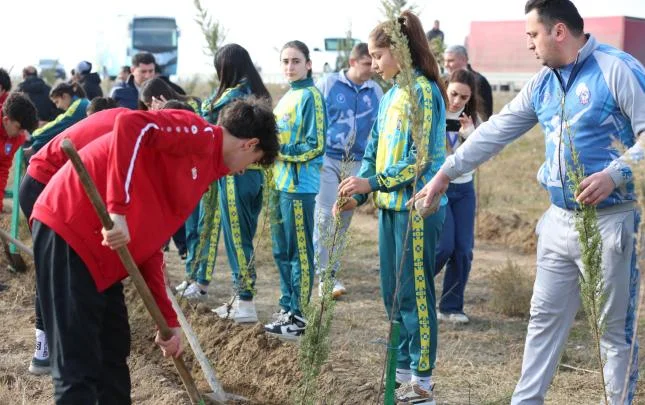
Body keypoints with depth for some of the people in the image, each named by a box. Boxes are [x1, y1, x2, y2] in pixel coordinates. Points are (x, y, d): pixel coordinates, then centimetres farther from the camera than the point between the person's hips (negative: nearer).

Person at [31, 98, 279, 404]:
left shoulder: (202, 165, 22)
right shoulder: (199, 135, -5)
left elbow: (150, 242, 22)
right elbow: (131, 125, -23)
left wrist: (168, 321, 21)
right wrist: (119, 210, -26)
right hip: (69, 231, -10)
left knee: (113, 356, 15)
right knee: (79, 368, -9)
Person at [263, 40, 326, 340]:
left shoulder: (310, 96, -10)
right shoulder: (286, 98, 16)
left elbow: (315, 146, -15)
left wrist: (278, 149, -17)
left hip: (299, 185, -9)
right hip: (281, 183, 9)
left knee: (299, 253, -3)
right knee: (282, 251, 14)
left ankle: (298, 317, 3)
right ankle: (287, 308, 23)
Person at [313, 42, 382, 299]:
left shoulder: (375, 91, 6)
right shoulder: (328, 84, -2)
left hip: (357, 163, 4)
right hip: (327, 159, -4)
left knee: (344, 219, 9)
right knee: (325, 215, -11)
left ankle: (331, 269, 19)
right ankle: (325, 274, -7)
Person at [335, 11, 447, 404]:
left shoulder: (423, 91, -13)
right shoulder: (391, 94, 12)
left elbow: (420, 158, -19)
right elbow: (375, 150, 15)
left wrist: (372, 183, -21)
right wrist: (357, 195, 4)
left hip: (417, 207, -9)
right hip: (390, 204, 9)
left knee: (414, 294, -2)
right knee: (393, 293, 13)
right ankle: (404, 371, 23)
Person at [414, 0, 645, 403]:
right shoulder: (543, 83, 10)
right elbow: (496, 131, 14)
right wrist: (446, 172, 13)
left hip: (610, 221, -7)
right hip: (559, 219, 7)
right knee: (545, 317, 13)